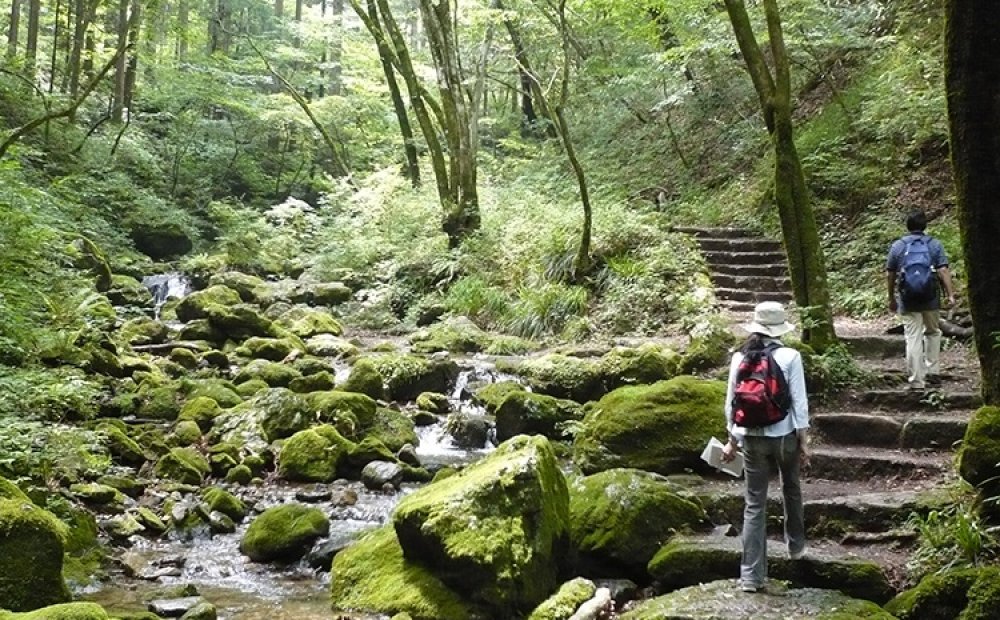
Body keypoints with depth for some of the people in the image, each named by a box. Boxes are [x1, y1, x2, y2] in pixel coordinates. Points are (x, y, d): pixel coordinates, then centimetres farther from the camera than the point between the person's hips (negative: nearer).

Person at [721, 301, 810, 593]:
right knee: (791, 490, 27)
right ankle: (795, 545, 46)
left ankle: (751, 574, 1)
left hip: (752, 438, 1)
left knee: (755, 504, 4)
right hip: (785, 435, -1)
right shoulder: (790, 356, -11)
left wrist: (732, 440, 12)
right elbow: (799, 402, -10)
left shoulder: (740, 357, -3)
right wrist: (804, 441, -2)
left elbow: (731, 402, 1)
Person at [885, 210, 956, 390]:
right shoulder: (935, 244, 2)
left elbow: (889, 275, 5)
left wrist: (891, 298, 15)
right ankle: (932, 371, 21)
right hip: (930, 299, 0)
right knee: (933, 332, 21)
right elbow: (943, 271, -9)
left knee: (913, 339, 0)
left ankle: (916, 381, -2)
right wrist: (950, 294, -9)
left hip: (907, 300, 0)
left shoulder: (897, 245, 3)